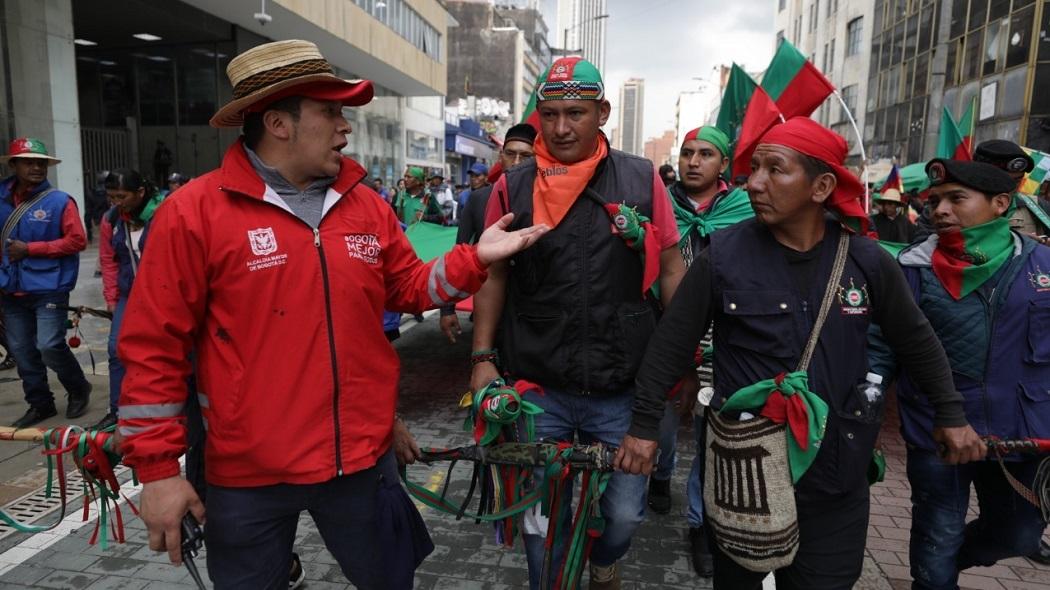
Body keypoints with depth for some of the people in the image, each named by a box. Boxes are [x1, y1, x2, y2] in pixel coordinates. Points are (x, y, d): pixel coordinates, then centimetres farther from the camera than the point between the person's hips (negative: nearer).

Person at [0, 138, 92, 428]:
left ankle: (79, 390, 16)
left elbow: (77, 241, -13)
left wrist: (30, 249, -14)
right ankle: (40, 403, 25)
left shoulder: (59, 201, -9)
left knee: (50, 346, -9)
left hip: (49, 288, -5)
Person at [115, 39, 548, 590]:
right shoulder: (194, 212, -11)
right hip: (248, 474, -3)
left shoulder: (366, 206, 3)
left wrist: (473, 258, -3)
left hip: (363, 460, 4)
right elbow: (153, 347, -9)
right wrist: (157, 468, -8)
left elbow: (406, 289, 12)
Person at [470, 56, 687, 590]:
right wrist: (482, 357, 0)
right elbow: (493, 276, 6)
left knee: (626, 513, 13)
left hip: (623, 390, 1)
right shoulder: (513, 187, -1)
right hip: (537, 390, 0)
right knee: (541, 523, 11)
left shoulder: (641, 179, -1)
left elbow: (670, 271, 5)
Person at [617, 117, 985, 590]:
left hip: (836, 475, 2)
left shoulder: (867, 261, -5)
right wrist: (645, 426, -4)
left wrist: (951, 414, 13)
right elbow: (671, 343, -6)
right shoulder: (724, 255, -12)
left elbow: (916, 341, 10)